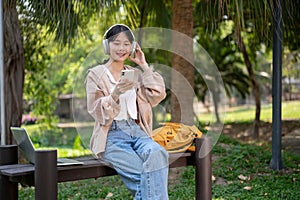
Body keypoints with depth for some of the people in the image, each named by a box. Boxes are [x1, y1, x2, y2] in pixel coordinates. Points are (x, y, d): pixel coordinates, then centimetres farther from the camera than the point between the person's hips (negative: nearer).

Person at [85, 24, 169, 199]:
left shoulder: (136, 74, 19)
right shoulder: (96, 75, 6)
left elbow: (157, 96, 4)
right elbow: (98, 113, -4)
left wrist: (144, 66, 5)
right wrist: (115, 94, -22)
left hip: (136, 131, 4)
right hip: (111, 135, -3)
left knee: (157, 154, -32)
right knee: (144, 173, -30)